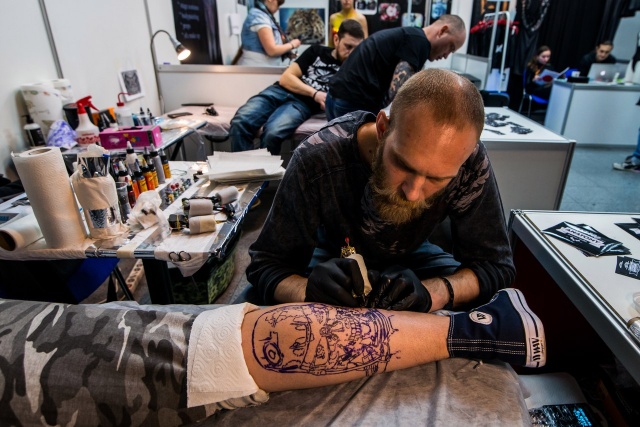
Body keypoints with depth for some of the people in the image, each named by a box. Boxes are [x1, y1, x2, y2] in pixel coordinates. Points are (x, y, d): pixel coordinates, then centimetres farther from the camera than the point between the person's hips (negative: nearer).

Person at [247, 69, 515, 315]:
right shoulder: (316, 160, -33)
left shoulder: (470, 162, -28)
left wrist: (429, 293, -40)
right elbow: (266, 265, -25)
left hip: (412, 257, 2)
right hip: (333, 256, 0)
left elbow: (495, 264, -20)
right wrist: (309, 289, -47)